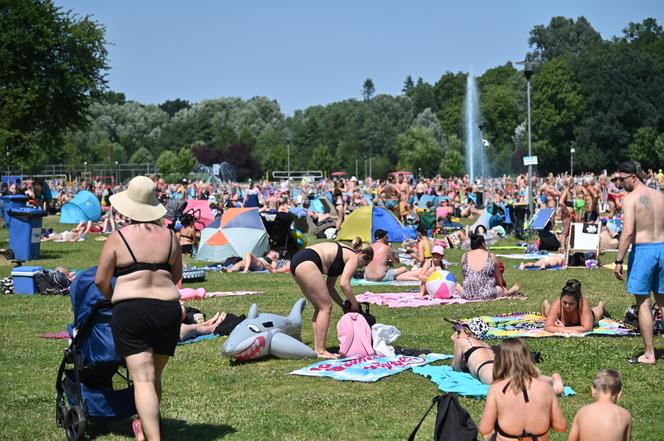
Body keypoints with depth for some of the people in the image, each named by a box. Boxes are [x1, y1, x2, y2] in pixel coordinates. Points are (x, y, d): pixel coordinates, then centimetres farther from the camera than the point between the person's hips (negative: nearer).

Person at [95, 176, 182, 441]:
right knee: (155, 375, 18)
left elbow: (101, 280, 1)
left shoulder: (118, 237, -3)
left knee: (143, 379, -7)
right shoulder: (169, 236, 7)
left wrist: (113, 299, 21)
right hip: (168, 309, 4)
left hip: (130, 312, -4)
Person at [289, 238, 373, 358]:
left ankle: (317, 347, 16)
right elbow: (344, 283, -11)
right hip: (307, 262, -10)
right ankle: (320, 351, -4)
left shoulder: (344, 253, 30)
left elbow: (329, 287, 30)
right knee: (326, 307, -3)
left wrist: (343, 305, 29)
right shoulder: (354, 257, 4)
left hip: (297, 261, 10)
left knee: (320, 308, 17)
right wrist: (355, 305, 1)